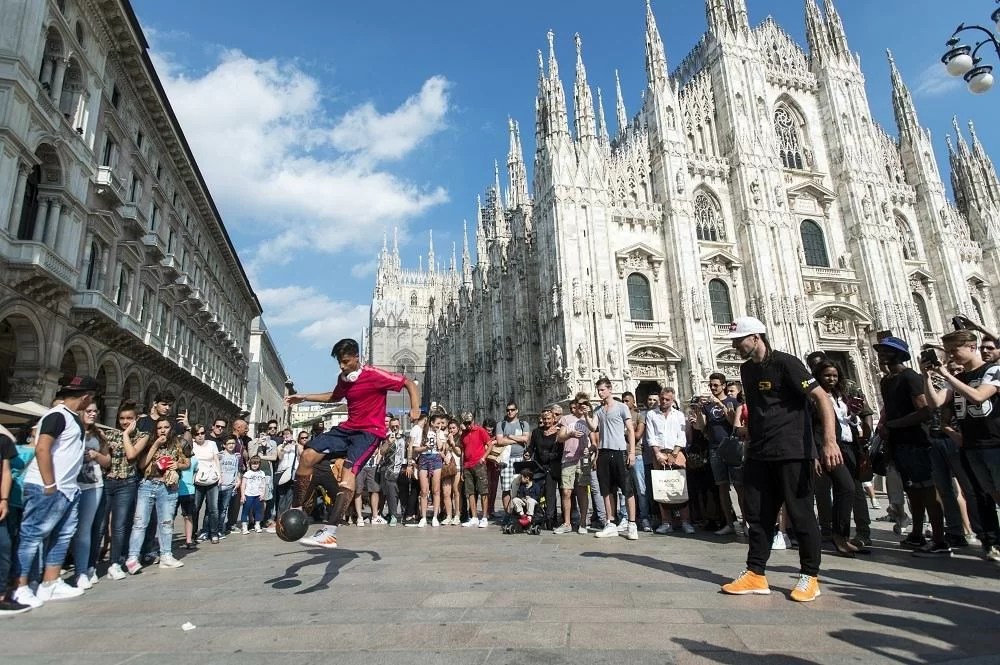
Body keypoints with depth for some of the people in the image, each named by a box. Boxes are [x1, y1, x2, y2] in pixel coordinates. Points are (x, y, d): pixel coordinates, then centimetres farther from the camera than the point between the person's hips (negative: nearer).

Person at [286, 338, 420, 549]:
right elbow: (335, 397, 29)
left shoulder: (374, 375, -14)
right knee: (308, 455, -5)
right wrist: (304, 397, 25)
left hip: (370, 431, -7)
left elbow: (409, 383, -10)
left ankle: (329, 533, -32)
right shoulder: (343, 378, 7)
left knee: (349, 470, -28)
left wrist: (415, 408, -26)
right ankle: (296, 510, 8)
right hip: (348, 428, 7)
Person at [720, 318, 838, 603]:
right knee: (758, 514, 8)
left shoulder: (785, 363, -11)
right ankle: (755, 574, 15)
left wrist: (829, 441, -26)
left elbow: (822, 398, -16)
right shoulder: (746, 369, 12)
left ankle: (810, 576, 16)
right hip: (759, 454, 7)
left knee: (800, 513, 2)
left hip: (792, 452, -7)